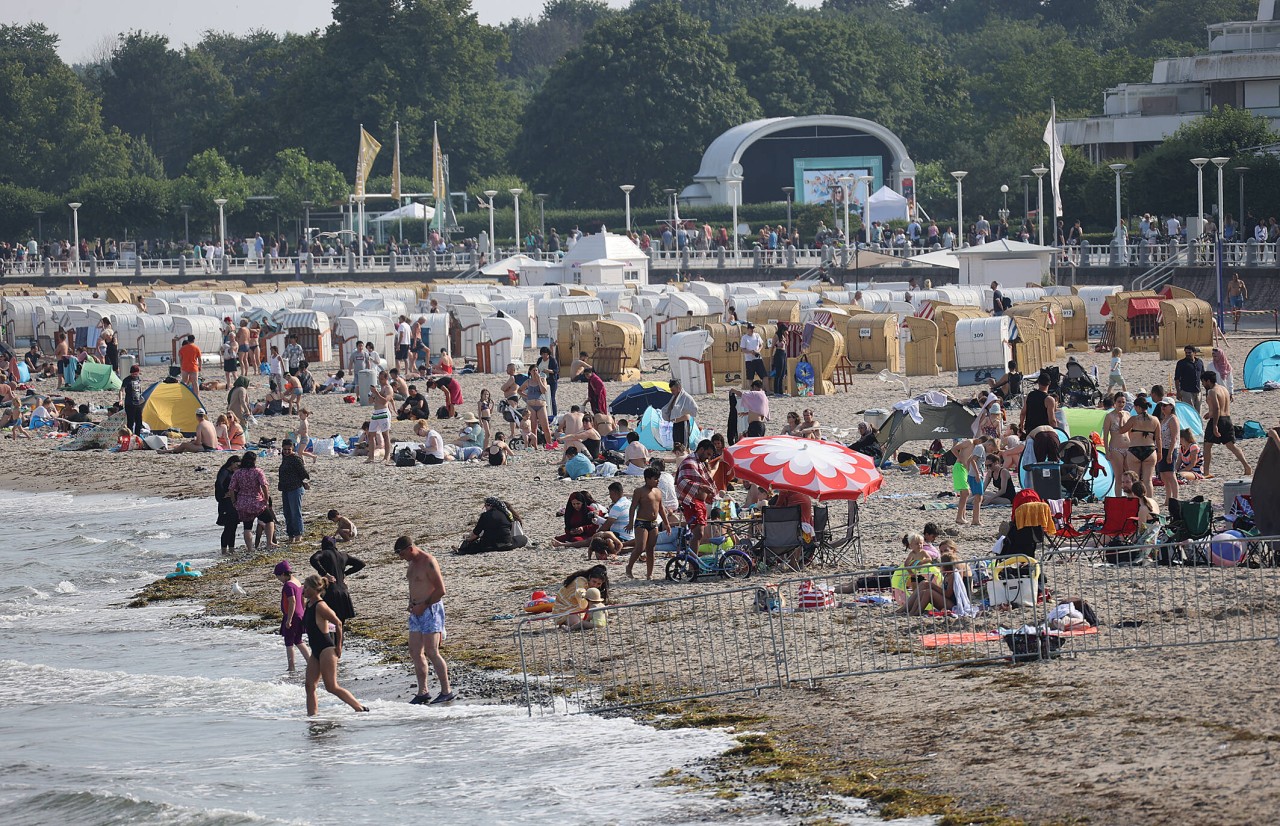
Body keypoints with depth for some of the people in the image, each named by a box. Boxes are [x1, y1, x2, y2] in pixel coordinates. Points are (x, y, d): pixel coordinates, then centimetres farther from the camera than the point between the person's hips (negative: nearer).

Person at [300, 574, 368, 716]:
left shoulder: (320, 606, -18)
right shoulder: (308, 604, 9)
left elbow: (338, 623, -18)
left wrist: (338, 647, -11)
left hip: (326, 650, -9)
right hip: (316, 651, 9)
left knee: (331, 687, -7)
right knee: (310, 686, 4)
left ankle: (361, 708, 0)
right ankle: (311, 715, 6)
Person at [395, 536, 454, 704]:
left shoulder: (428, 562, -14)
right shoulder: (412, 563, 14)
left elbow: (441, 590, -16)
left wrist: (423, 605, -14)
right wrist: (411, 603, 9)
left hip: (430, 609, -9)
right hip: (417, 611, 9)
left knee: (431, 652, -11)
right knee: (415, 652, 5)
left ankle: (446, 691, -5)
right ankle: (422, 692, 9)